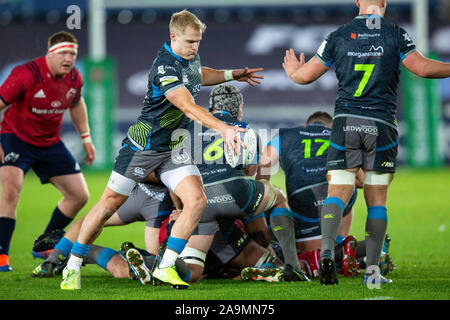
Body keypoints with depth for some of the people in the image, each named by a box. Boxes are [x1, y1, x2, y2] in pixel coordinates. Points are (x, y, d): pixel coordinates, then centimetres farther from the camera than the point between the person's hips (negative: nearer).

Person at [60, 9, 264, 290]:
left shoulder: (191, 57, 3)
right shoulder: (164, 68, -26)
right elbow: (189, 108, -37)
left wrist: (231, 75, 23)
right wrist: (223, 128, -46)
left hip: (173, 148, 7)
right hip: (143, 146, -7)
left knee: (197, 201, -12)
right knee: (110, 203, 1)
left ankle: (166, 267, -3)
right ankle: (72, 267, 15)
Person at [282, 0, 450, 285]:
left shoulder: (338, 36, 4)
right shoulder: (396, 35, -2)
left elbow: (306, 75, 9)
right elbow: (422, 68, -12)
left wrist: (292, 72, 31)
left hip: (345, 122, 1)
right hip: (381, 125, -1)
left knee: (338, 192, 1)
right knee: (377, 200, 8)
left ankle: (327, 251, -24)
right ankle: (372, 271, 7)